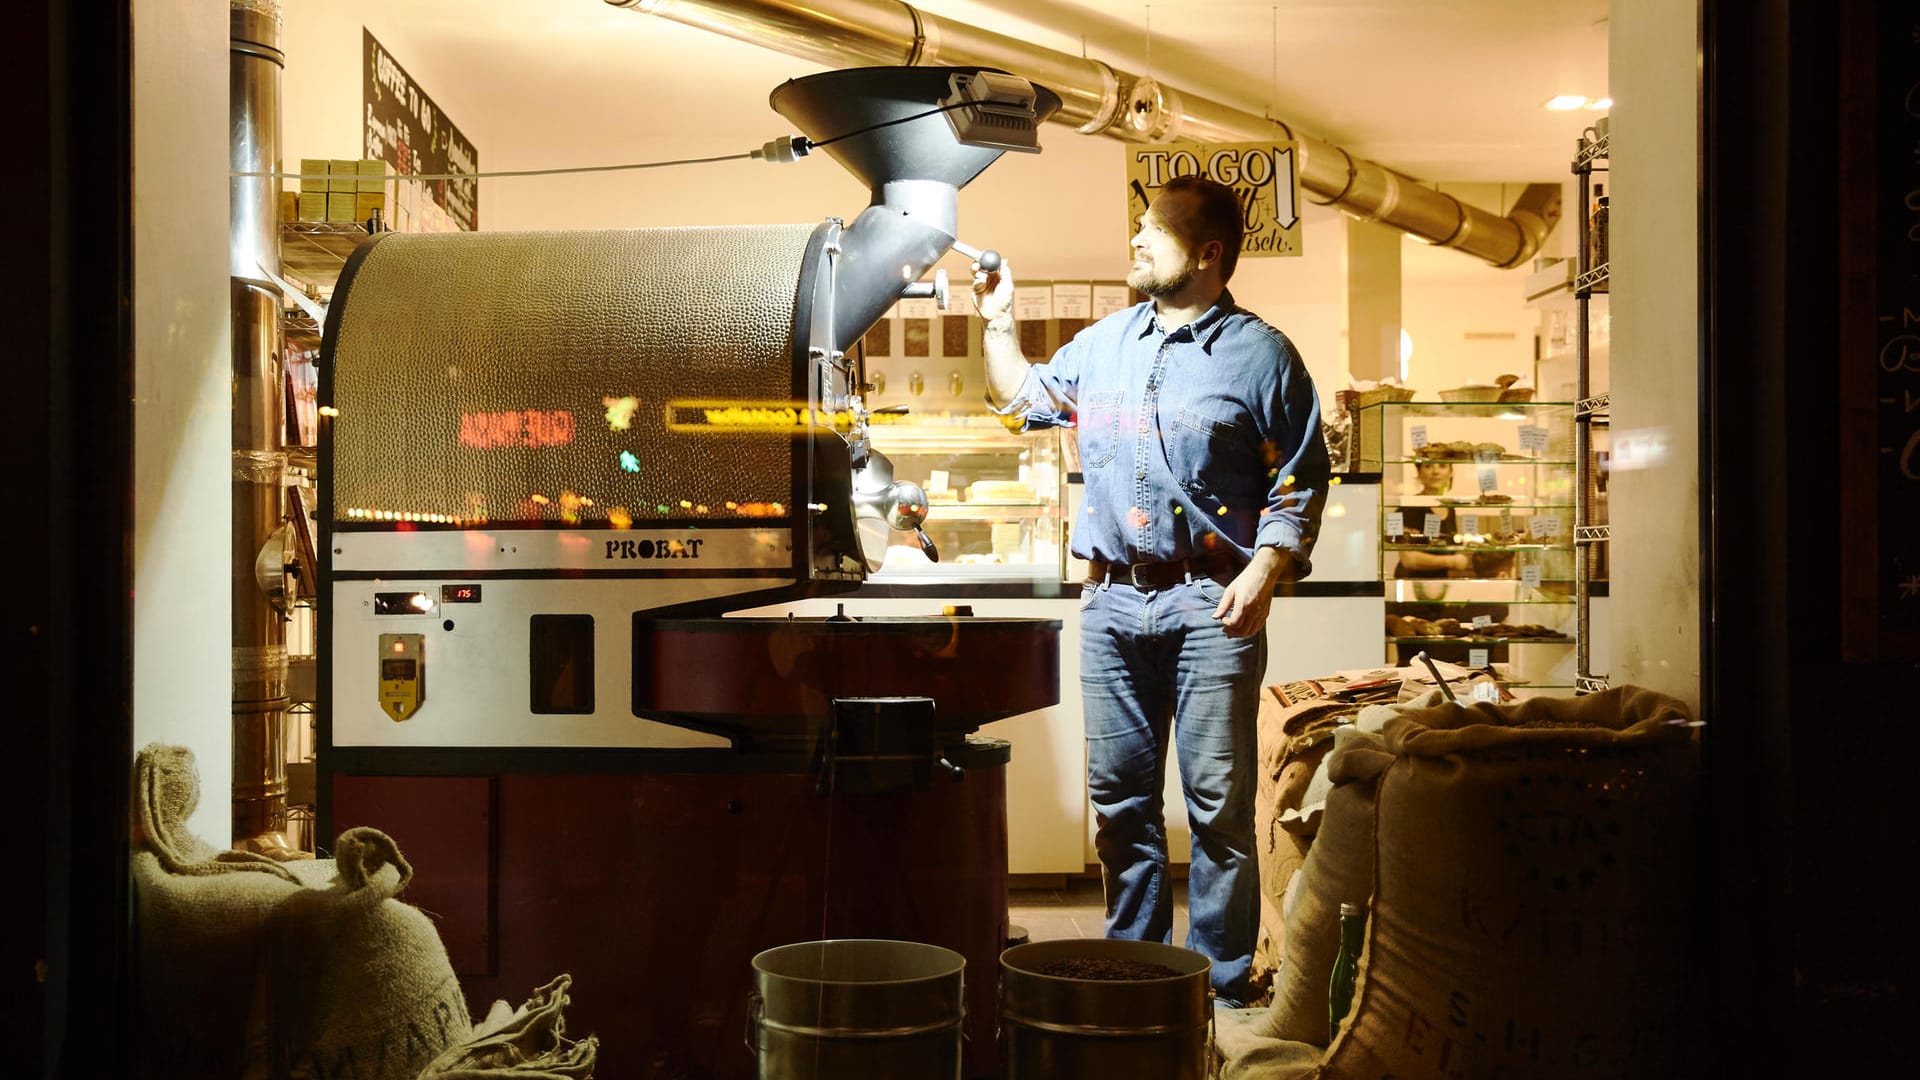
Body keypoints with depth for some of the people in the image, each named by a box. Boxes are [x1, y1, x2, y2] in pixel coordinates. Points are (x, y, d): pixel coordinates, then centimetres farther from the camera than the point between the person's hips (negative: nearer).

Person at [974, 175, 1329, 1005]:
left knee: (1217, 801, -3)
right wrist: (997, 318, 20)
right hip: (1112, 599, 5)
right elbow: (1022, 399, 30)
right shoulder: (1103, 345, 15)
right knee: (1119, 795, 10)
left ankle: (1220, 982, 8)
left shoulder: (1261, 354, 0)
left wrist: (1264, 570, -14)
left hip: (1211, 605, -5)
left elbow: (1300, 485, -2)